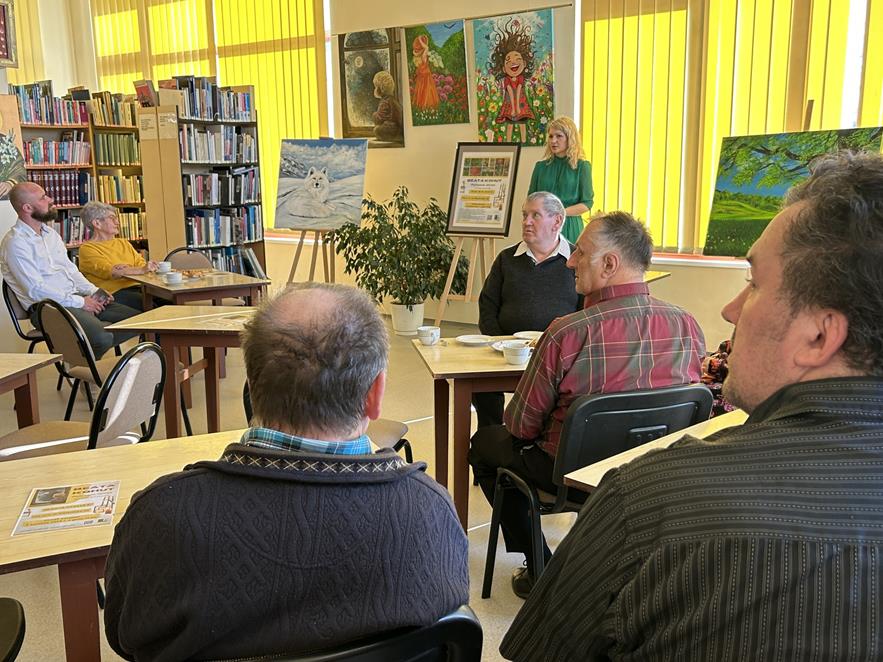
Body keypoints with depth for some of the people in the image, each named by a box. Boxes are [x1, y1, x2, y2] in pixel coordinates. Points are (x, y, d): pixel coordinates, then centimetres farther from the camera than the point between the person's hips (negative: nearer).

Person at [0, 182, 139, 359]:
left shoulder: (50, 233, 17)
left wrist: (94, 292, 3)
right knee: (102, 336, -32)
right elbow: (36, 290, -17)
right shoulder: (15, 242, -10)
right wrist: (80, 302, -16)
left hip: (75, 299, 8)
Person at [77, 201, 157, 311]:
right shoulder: (87, 248, 4)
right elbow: (109, 272, -12)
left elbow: (141, 264, 12)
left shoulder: (123, 243, 26)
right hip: (115, 293, -6)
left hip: (138, 288, 6)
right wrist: (142, 270, -24)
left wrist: (127, 268, -11)